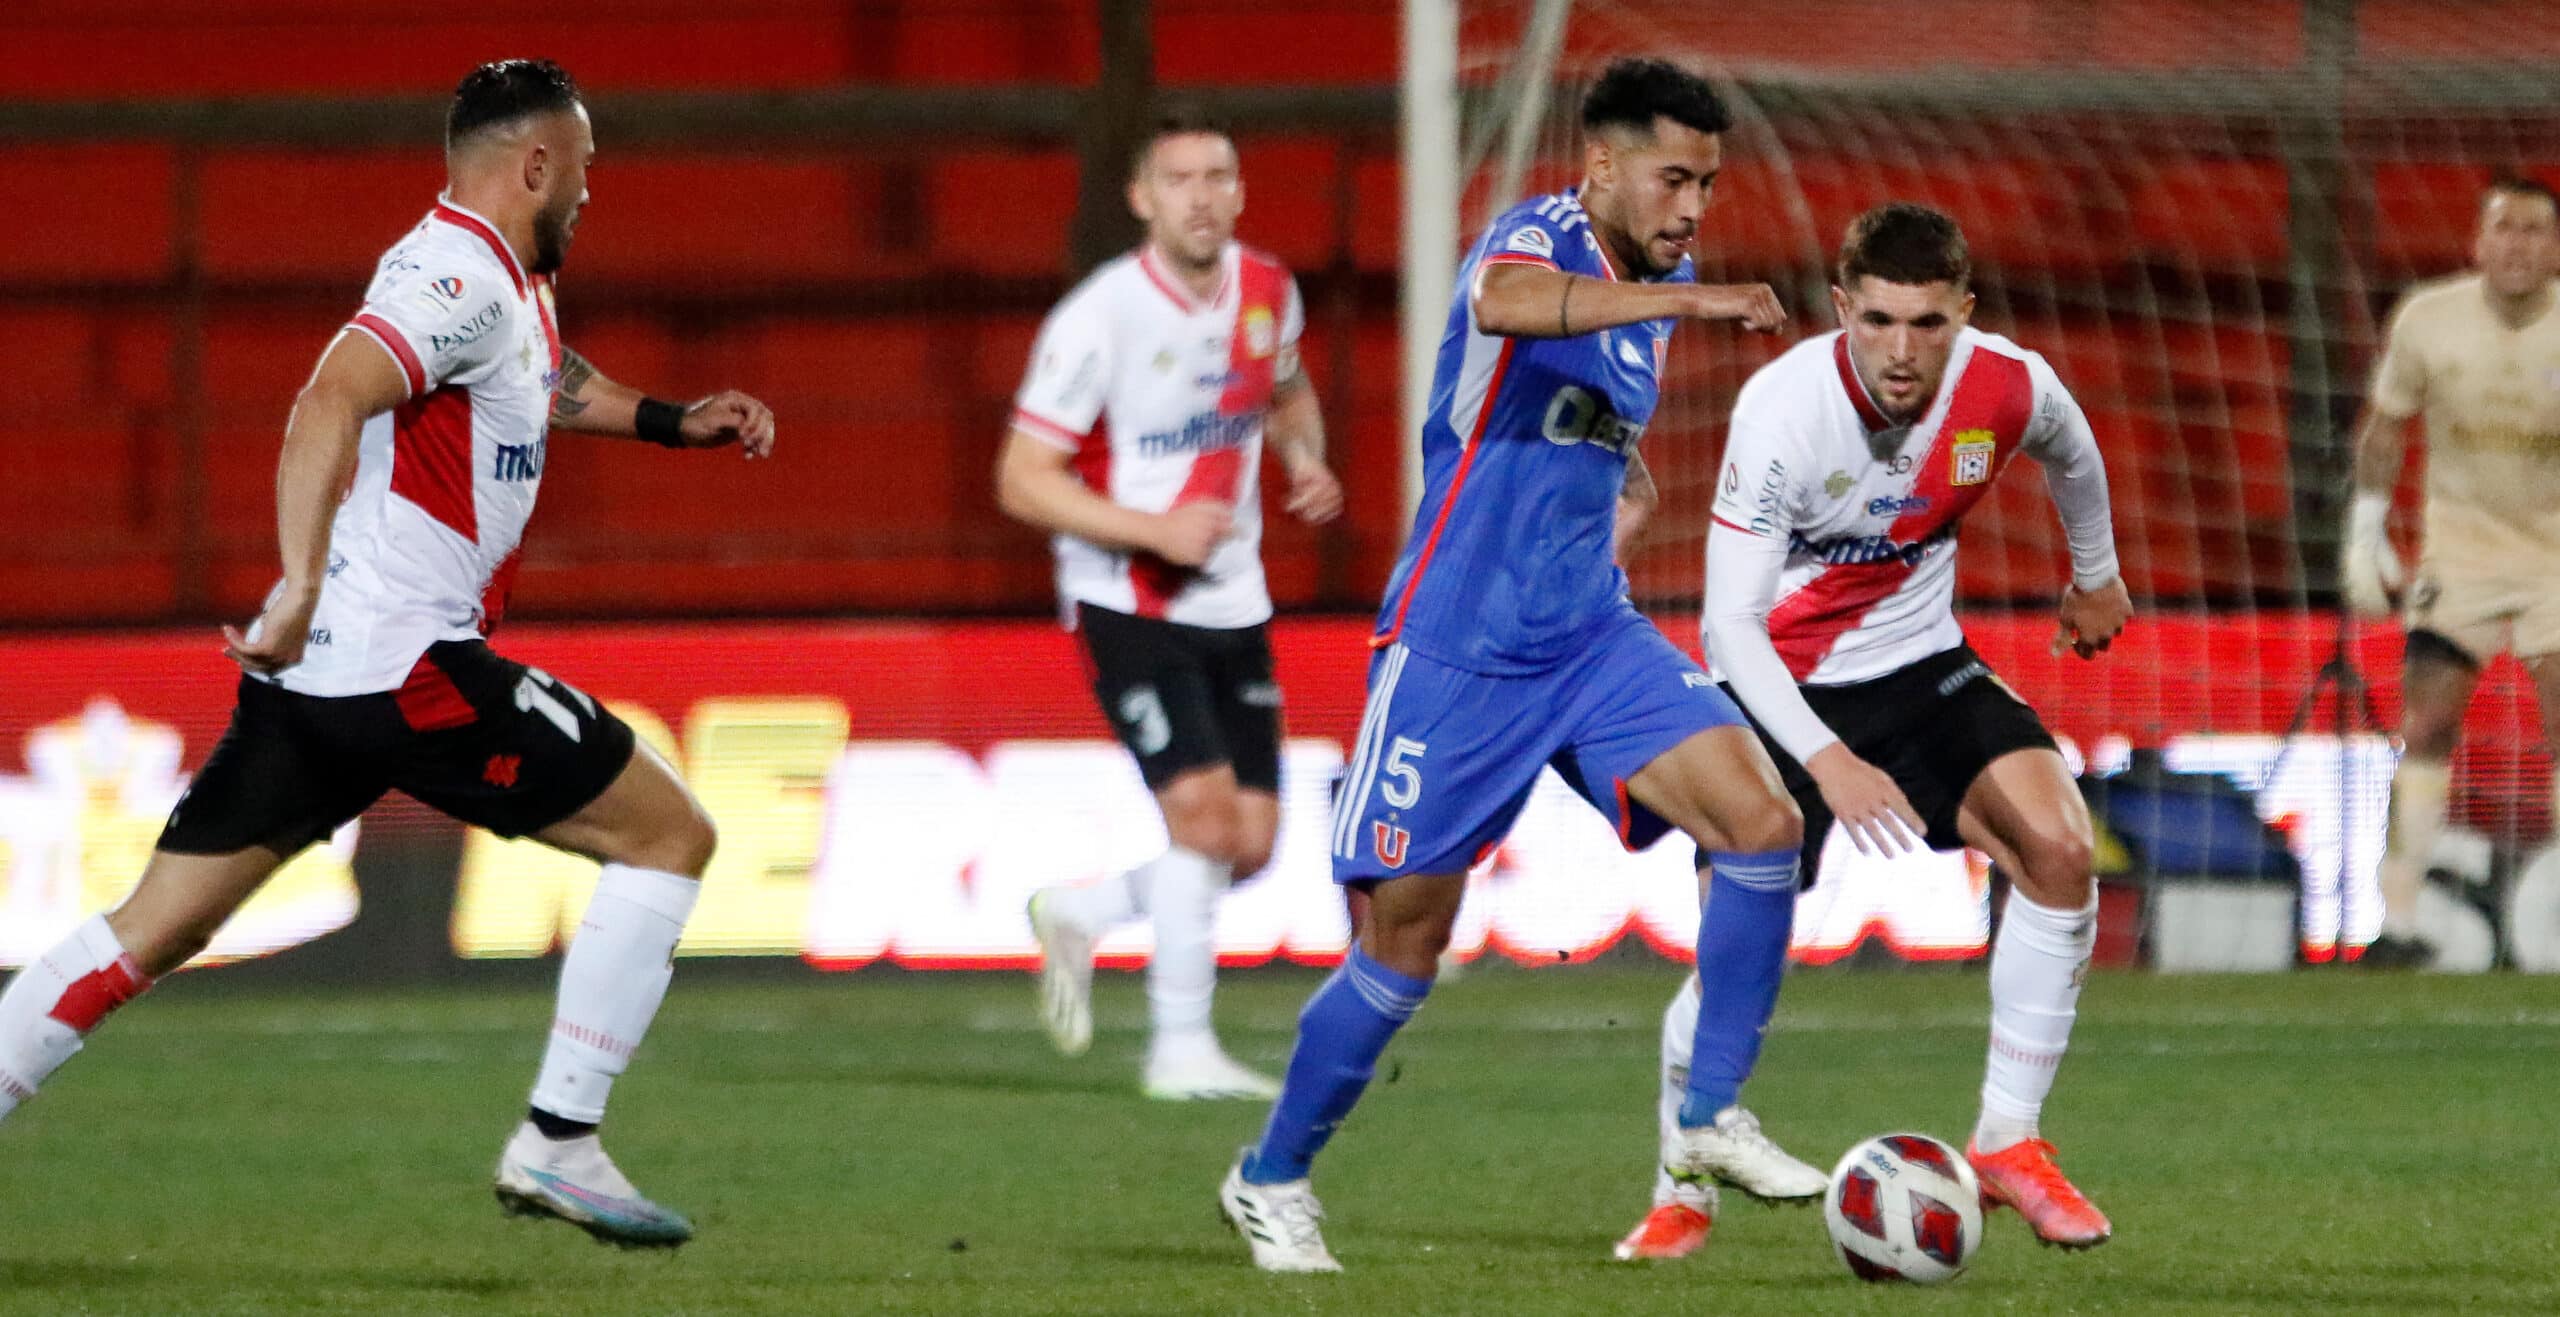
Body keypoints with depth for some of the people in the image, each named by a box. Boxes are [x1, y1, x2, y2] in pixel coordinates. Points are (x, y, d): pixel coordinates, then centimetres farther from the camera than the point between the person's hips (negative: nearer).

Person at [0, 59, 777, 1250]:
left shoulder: (506, 287, 20)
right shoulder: (463, 279, -11)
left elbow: (547, 384, 44)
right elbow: (329, 402, -27)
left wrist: (678, 423, 34)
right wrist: (304, 581, -36)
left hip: (313, 665, 10)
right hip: (404, 662, -10)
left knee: (147, 936, 8)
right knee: (670, 834, 1)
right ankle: (558, 1143, -2)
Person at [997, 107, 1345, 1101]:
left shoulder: (1267, 292, 3)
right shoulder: (1099, 319, -16)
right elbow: (1023, 481, -14)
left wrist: (1306, 460, 3)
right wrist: (1155, 531, -23)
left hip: (1232, 605, 6)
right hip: (1129, 606, -6)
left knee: (1250, 844, 3)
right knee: (1204, 808, -18)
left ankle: (1078, 915, 28)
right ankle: (1181, 1049, -8)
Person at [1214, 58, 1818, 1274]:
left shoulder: (1651, 285, 10)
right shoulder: (1538, 236, -13)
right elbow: (1508, 304, -42)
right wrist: (1688, 299, -48)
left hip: (1592, 637, 7)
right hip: (1456, 649, -7)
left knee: (1762, 822, -13)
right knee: (1404, 944, -1)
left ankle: (1710, 1124, -2)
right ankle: (1270, 1181, 19)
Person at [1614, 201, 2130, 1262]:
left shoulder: (2007, 387, -16)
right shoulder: (1782, 407, -28)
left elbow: (2070, 454, 12)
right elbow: (1730, 623, -29)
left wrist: (2096, 575, 28)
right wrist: (1827, 763, -40)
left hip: (1919, 666, 3)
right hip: (1785, 688, -3)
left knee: (2057, 848, -19)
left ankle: (2007, 1145, -5)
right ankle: (1680, 1195, 13)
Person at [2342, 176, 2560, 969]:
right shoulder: (2428, 321, -6)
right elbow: (2385, 423, 8)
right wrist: (2366, 532, 5)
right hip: (2461, 544, 1)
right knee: (2426, 728, -6)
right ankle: (2398, 920, 0)